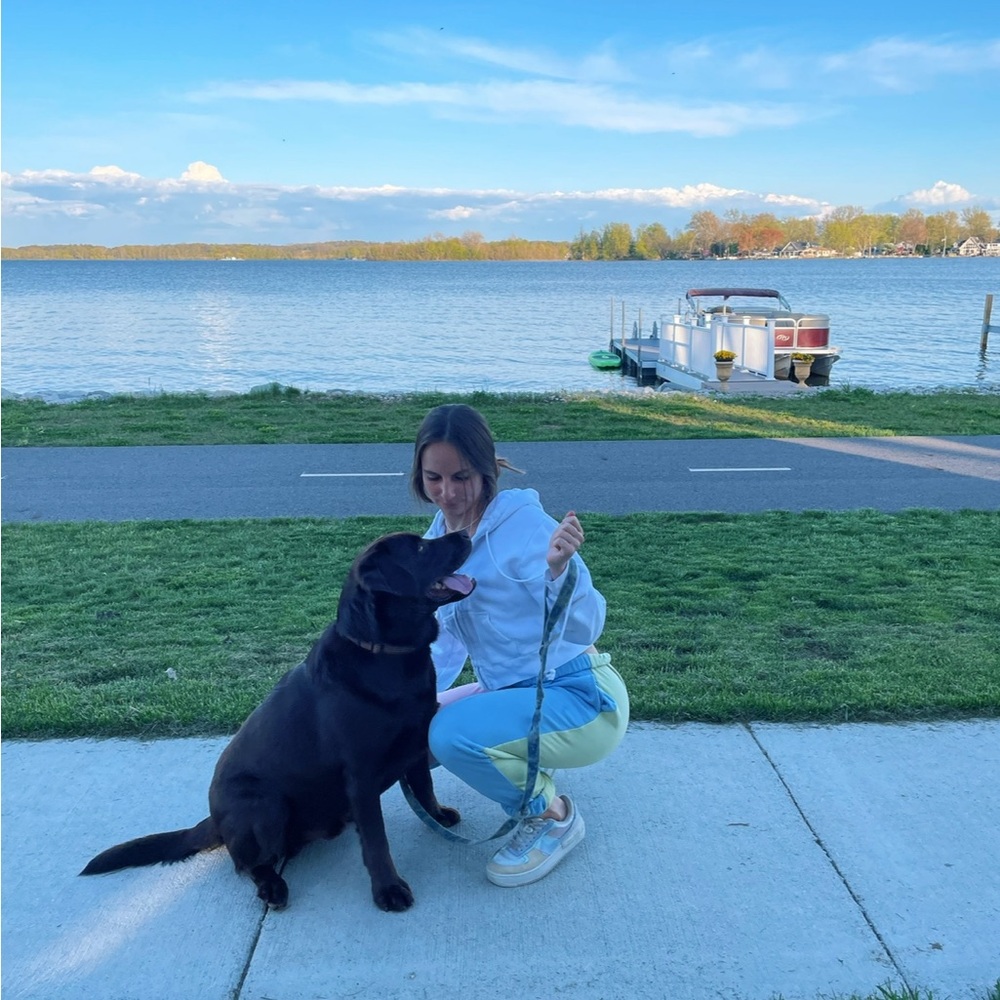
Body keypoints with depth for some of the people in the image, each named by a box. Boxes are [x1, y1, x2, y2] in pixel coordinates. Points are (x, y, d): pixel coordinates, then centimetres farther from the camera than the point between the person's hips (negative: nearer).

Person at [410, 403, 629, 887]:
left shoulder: (522, 521, -19)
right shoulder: (438, 539, 3)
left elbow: (585, 629, -26)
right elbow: (447, 638, 13)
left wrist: (559, 569, -44)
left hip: (582, 699, -8)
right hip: (510, 692, 8)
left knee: (451, 734, -28)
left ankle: (553, 816, -1)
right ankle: (530, 776, 17)